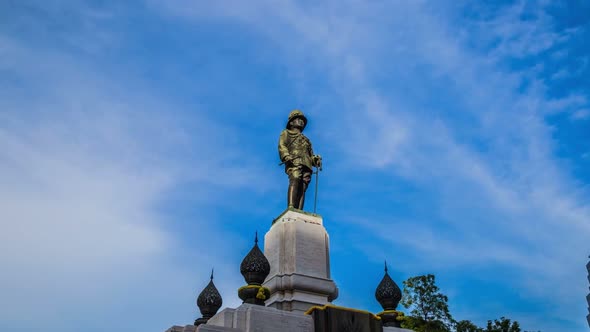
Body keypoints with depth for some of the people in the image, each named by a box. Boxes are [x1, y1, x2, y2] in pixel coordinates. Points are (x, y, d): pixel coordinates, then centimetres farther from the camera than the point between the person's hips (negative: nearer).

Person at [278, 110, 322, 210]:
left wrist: (316, 160, 5)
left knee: (302, 188, -14)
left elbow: (311, 154, 29)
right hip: (294, 163, -5)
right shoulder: (286, 133, 26)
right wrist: (287, 156, -13)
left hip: (306, 164, 5)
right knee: (295, 180, -30)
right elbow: (282, 146, 7)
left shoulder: (306, 139, 40)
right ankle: (291, 208, -45)